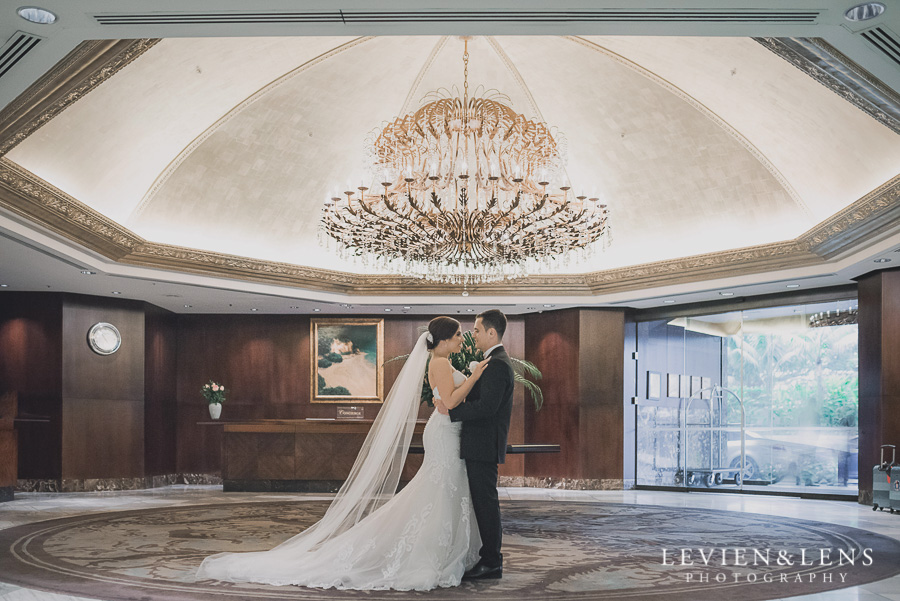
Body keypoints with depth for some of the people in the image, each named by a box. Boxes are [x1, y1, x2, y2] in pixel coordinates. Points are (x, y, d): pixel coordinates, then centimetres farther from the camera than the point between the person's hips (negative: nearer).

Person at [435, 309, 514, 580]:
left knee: (485, 502, -4)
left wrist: (451, 410, -20)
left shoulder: (497, 364, -16)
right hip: (481, 445, 11)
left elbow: (487, 406, -25)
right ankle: (490, 557, 23)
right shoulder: (496, 361, 17)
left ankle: (491, 563, 4)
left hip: (483, 445, -11)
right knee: (484, 502, 15)